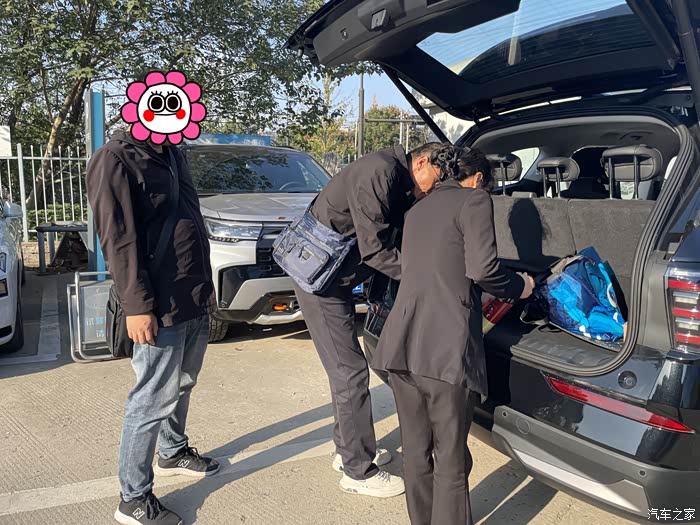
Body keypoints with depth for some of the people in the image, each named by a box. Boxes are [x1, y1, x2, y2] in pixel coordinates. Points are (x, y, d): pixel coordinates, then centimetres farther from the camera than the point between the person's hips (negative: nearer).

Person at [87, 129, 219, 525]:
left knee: (182, 387, 20)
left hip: (196, 301, 8)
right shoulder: (116, 159, -11)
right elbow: (118, 239, -17)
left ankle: (173, 453, 41)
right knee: (154, 400, 0)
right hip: (162, 307, -8)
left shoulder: (173, 155, 15)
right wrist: (137, 305, -20)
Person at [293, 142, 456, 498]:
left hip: (337, 277, 10)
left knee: (345, 368, 17)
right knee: (350, 372, -4)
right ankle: (359, 471, 9)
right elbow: (374, 249, -24)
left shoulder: (402, 186, 8)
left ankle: (347, 449, 33)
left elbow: (392, 243, 10)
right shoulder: (380, 171, -21)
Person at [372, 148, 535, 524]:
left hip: (400, 347, 7)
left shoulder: (417, 210, 24)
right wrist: (520, 287, 10)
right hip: (446, 352, -7)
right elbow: (482, 269, -10)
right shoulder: (474, 200, 3)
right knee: (451, 462, 7)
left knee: (416, 454, 18)